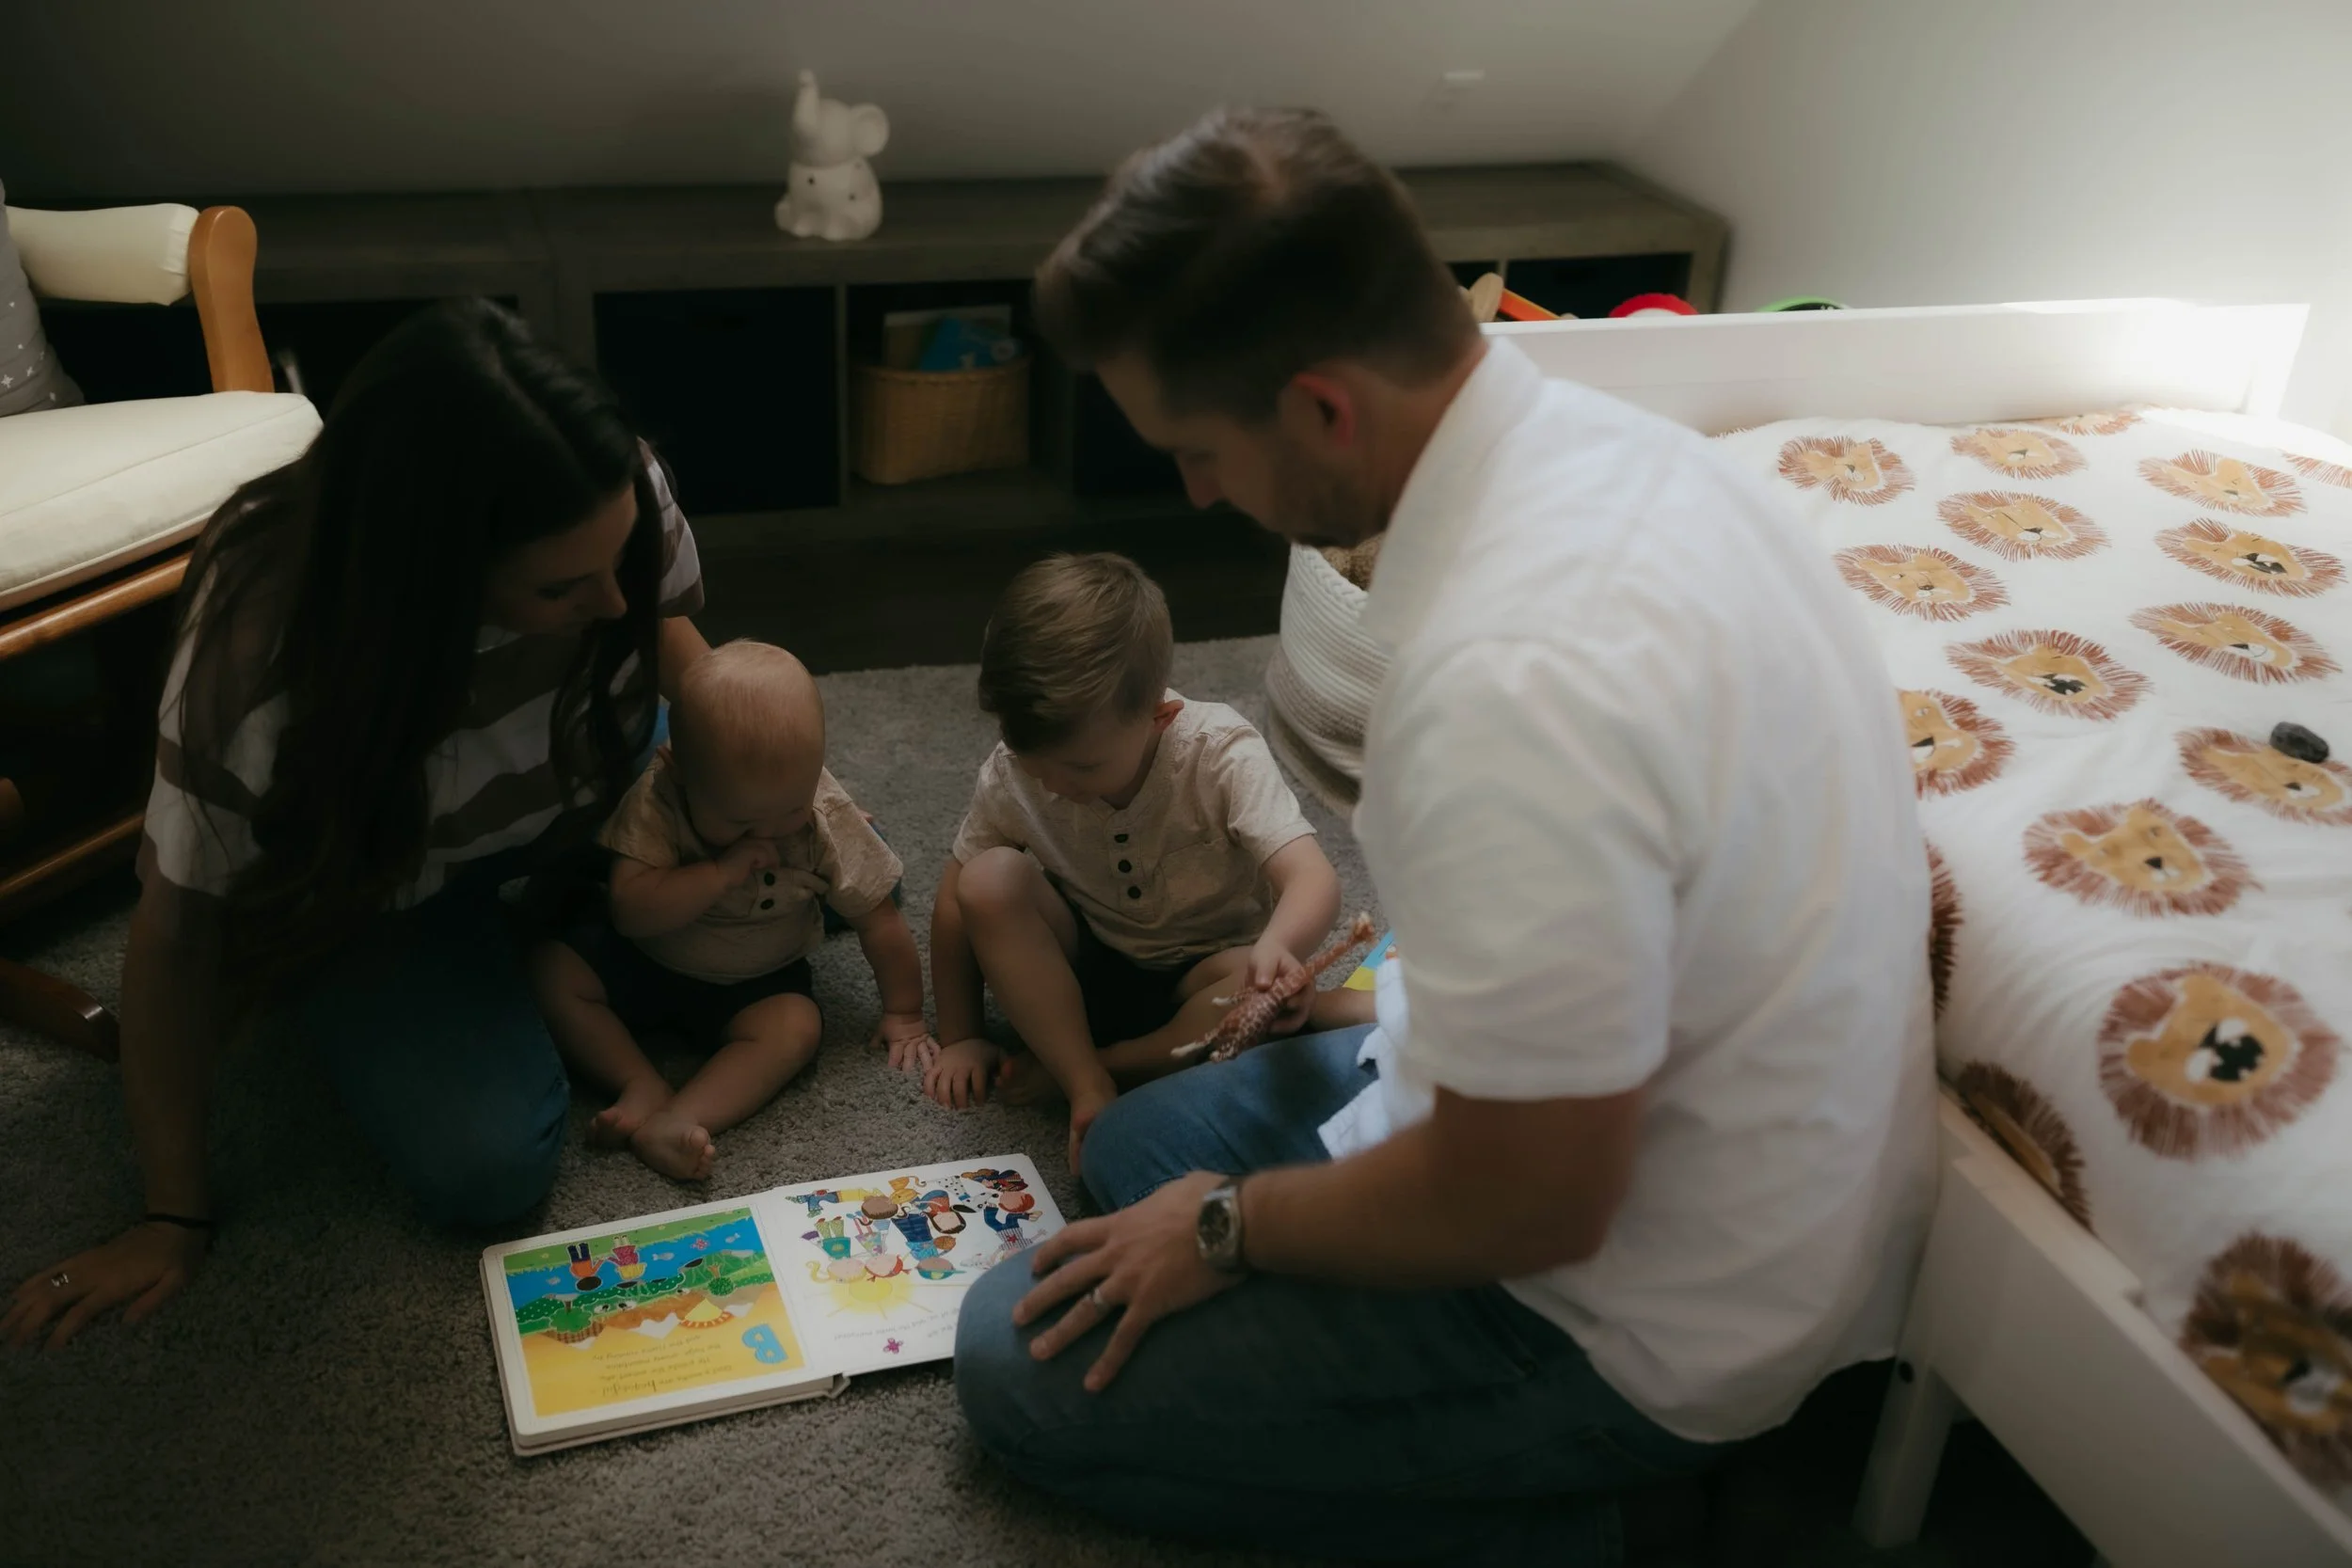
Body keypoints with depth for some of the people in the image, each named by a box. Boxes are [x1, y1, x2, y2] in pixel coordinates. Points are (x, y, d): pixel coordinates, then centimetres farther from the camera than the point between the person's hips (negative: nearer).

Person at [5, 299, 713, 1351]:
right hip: (362, 883, -4)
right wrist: (172, 1221, -18)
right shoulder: (261, 657, -40)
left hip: (586, 793, 4)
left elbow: (663, 621, -4)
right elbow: (177, 937, -26)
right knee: (487, 1170, -20)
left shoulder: (618, 498, -30)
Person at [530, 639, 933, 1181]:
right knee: (550, 969, -20)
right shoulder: (655, 798, -26)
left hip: (756, 983, 0)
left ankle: (672, 1123, -37)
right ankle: (642, 1085, -22)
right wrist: (722, 871, -41)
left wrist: (903, 1014, -4)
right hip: (645, 960, 1)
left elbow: (878, 919, -11)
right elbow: (631, 909, -33)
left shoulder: (829, 819, -22)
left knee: (796, 1027, -29)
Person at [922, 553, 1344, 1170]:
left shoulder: (1221, 756, -26)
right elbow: (957, 899, -4)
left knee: (1265, 990, -37)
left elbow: (1312, 879, -37)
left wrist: (1278, 948, -60)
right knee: (989, 881, -27)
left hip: (1199, 972, -2)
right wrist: (960, 1038, 0)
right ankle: (1088, 1090, -26)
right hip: (1084, 967, 3)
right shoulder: (1013, 775, -18)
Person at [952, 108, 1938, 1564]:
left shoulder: (1514, 682, -37)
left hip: (1642, 1322, -9)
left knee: (1018, 1356, 0)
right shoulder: (1618, 441, -6)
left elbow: (1525, 1205, -27)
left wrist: (1230, 1224, -10)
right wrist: (1394, 975, 11)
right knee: (1134, 1140, 22)